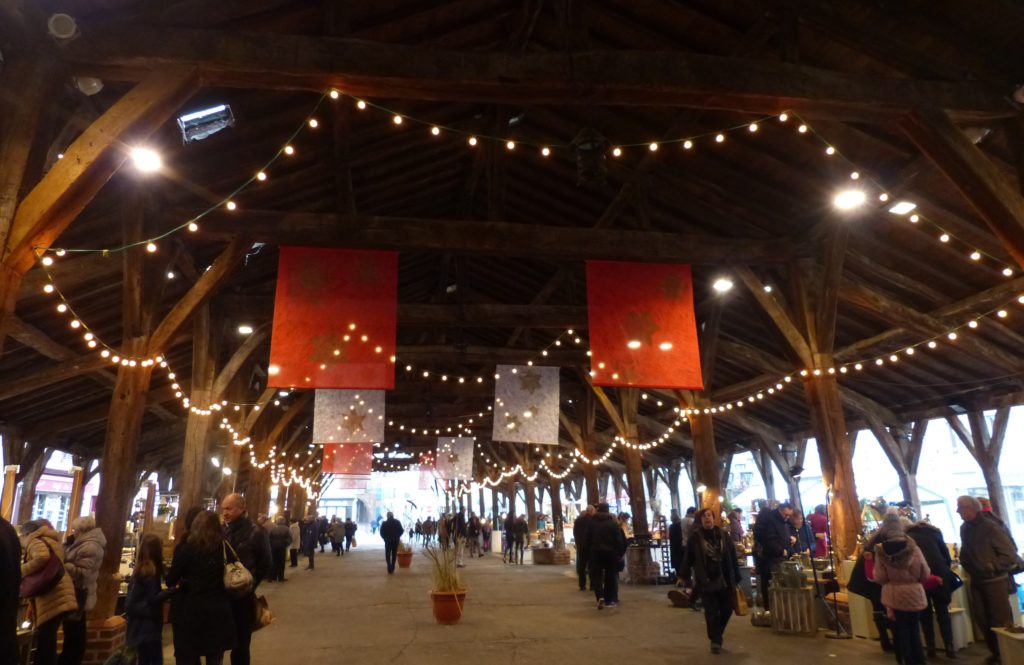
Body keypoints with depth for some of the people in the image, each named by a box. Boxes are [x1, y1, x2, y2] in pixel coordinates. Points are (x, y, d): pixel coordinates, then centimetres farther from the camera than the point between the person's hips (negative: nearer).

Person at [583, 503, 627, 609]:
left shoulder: (591, 522, 1)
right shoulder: (613, 523, -4)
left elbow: (587, 539, 3)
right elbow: (619, 540, -5)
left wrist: (588, 550, 12)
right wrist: (620, 553, 3)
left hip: (596, 552, 1)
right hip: (610, 552, -1)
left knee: (596, 575, 5)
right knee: (610, 576, 11)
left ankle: (600, 597, -15)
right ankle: (609, 600, 14)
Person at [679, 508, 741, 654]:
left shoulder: (723, 534, 1)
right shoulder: (695, 537, -6)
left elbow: (732, 556, 3)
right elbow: (688, 558, -3)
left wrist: (736, 578, 3)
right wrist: (684, 576, 1)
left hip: (725, 580, 3)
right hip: (706, 581, -3)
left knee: (726, 610, 10)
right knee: (712, 613, 1)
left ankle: (716, 636, 33)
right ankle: (715, 641, 18)